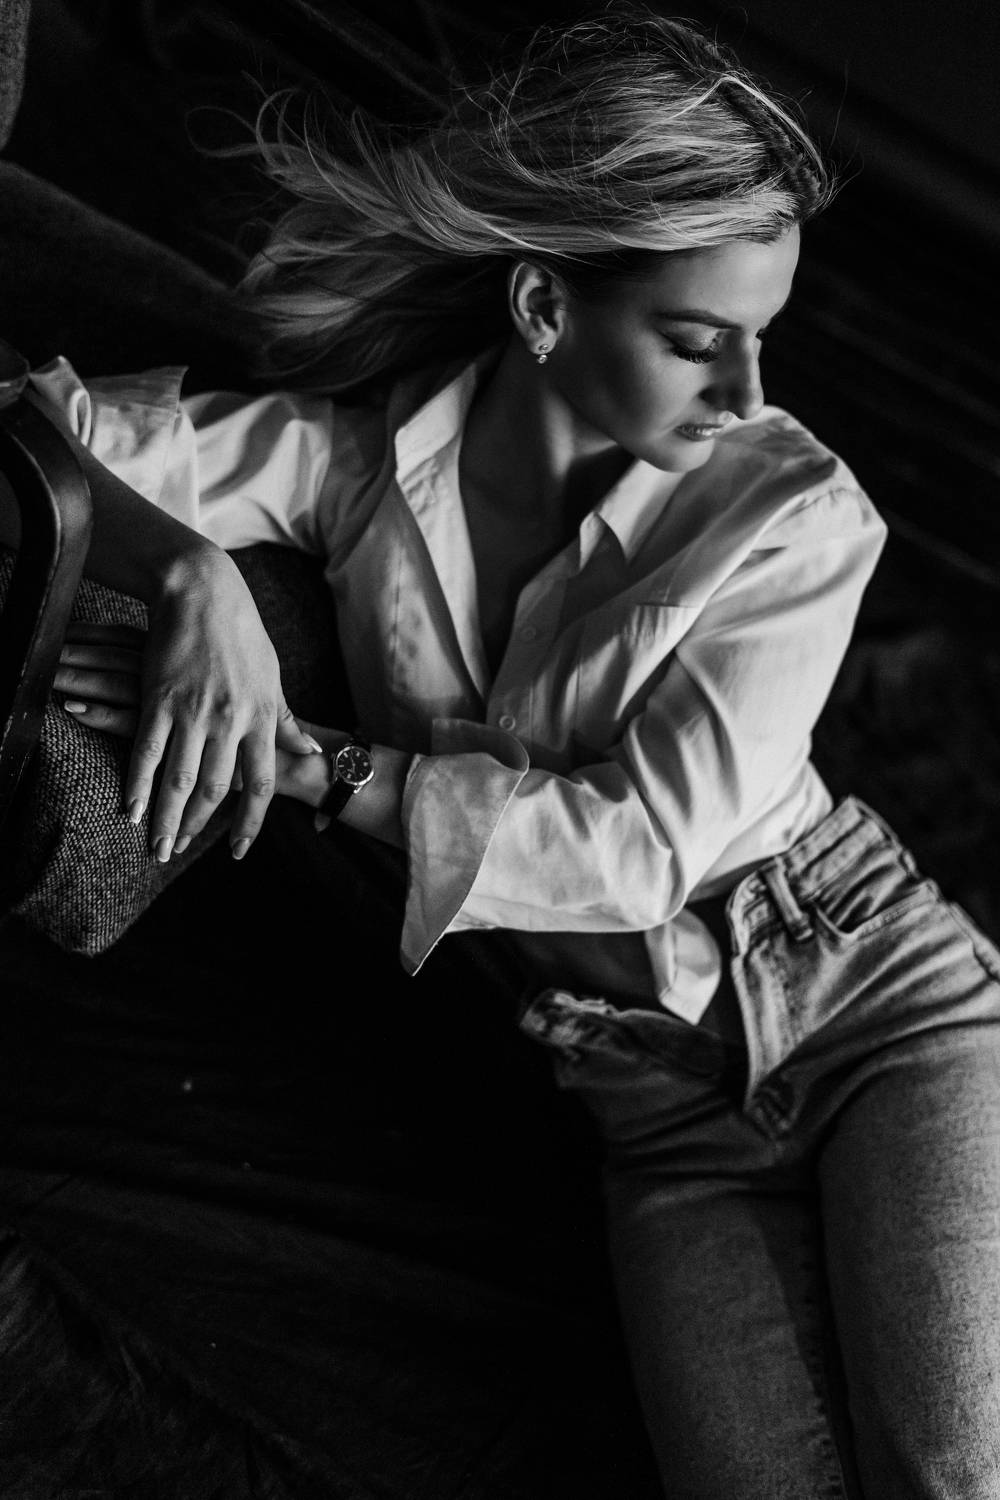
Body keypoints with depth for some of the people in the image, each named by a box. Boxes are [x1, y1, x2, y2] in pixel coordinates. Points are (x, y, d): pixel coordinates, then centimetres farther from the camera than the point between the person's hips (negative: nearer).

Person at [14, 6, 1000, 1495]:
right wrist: (193, 574, -26)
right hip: (662, 1089, 2)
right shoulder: (368, 448, -6)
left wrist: (309, 762, -21)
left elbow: (643, 842, -15)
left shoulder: (798, 511, -11)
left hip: (875, 988, -1)